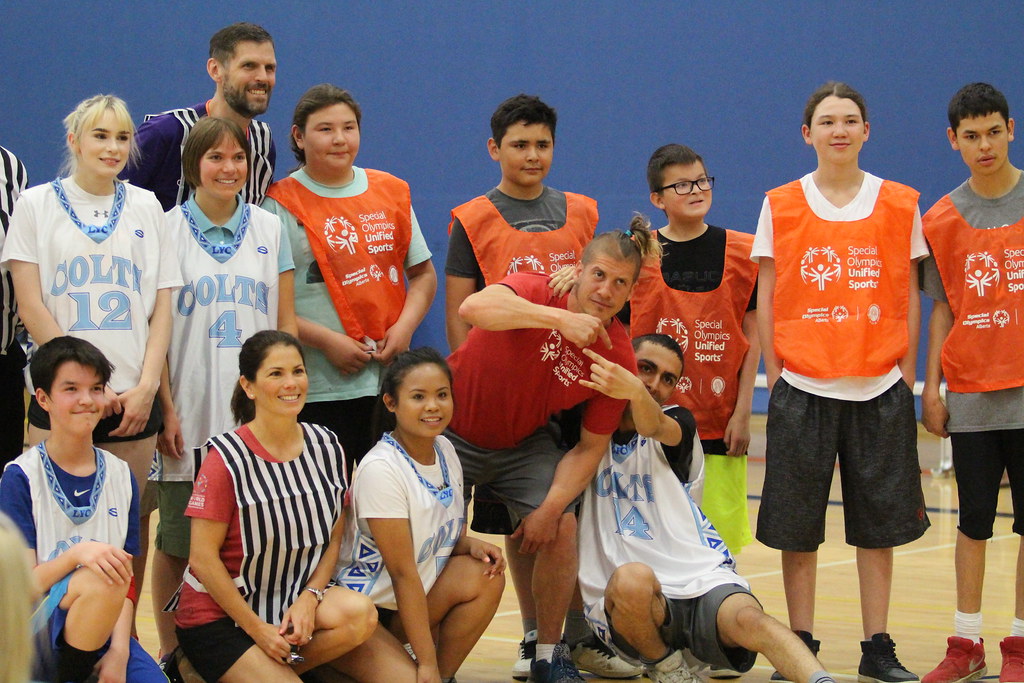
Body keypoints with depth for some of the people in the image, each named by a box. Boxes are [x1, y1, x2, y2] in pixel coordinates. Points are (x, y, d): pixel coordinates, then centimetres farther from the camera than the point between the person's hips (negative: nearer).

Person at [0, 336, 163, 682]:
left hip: (104, 630, 4)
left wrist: (119, 650, -9)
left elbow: (127, 580, 7)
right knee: (99, 579, -34)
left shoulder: (120, 476, 10)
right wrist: (76, 555, -28)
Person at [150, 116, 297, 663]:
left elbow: (285, 322, 11)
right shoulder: (166, 230, 2)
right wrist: (164, 408, -7)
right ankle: (170, 653, 12)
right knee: (178, 541, 2)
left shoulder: (268, 229, 10)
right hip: (190, 415, -2)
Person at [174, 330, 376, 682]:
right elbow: (203, 558, -14)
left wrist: (309, 597, -12)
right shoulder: (227, 459, -14)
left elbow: (334, 537, 6)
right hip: (218, 617, -5)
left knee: (360, 614, -24)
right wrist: (257, 629, -15)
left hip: (291, 600, 5)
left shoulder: (326, 447, 3)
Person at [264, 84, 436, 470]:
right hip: (318, 390, -4)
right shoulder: (282, 205, -1)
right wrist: (325, 340, -15)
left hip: (391, 378, 4)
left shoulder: (391, 193, 12)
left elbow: (423, 273, 18)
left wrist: (405, 326, -1)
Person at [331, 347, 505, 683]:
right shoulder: (380, 469, -22)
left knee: (486, 574, -17)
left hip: (420, 597, 8)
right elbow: (403, 572, -23)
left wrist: (471, 545, -11)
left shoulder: (444, 450, 2)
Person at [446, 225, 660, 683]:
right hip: (455, 432, -3)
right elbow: (473, 308, -48)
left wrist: (549, 509, -20)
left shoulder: (618, 357, -15)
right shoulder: (536, 294, -25)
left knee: (561, 528, -12)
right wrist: (560, 319, -55)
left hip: (524, 443, 3)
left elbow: (590, 447, -8)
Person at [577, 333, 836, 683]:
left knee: (747, 619, -31)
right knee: (633, 578, -35)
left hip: (701, 579, 0)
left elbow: (655, 427, -14)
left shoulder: (677, 422, 10)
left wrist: (634, 391, -38)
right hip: (622, 600, 0)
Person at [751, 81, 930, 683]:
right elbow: (767, 296, 5)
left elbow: (909, 296, 7)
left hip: (879, 388, 1)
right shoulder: (781, 206, 3)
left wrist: (907, 377, 3)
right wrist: (774, 374, 1)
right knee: (797, 525, 3)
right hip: (803, 387, 0)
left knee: (880, 522, 4)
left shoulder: (899, 204, 4)